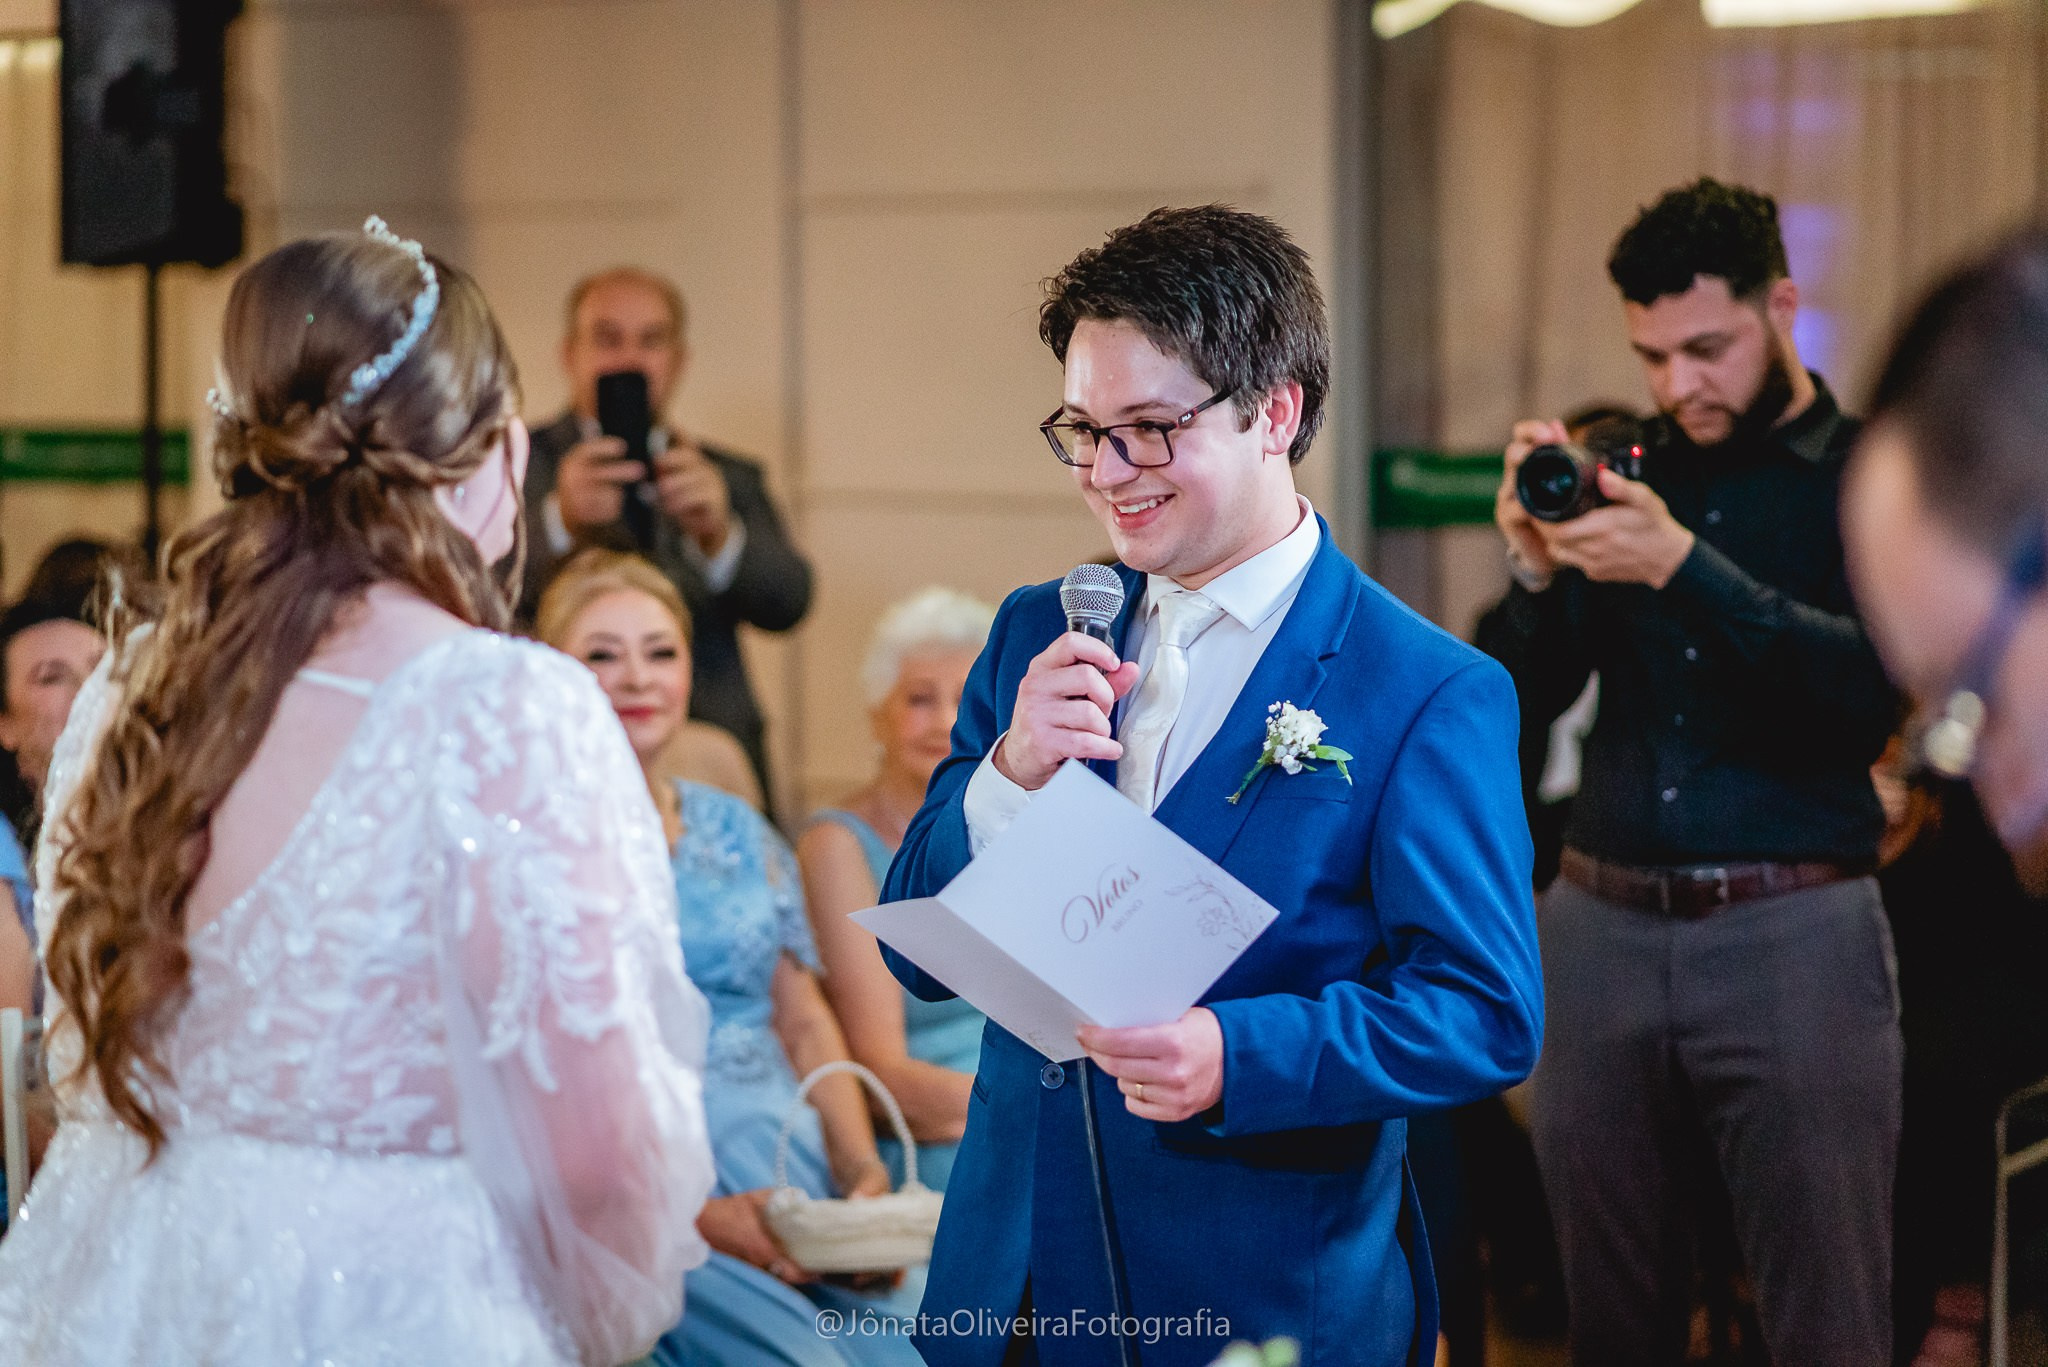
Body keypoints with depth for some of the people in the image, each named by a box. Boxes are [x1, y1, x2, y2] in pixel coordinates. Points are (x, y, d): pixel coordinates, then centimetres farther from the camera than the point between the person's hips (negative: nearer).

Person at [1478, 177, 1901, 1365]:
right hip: (1603, 928, 4)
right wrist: (1539, 568, -13)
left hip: (1793, 934, -4)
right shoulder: (1632, 475, 11)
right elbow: (1527, 697, 7)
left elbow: (1870, 687, -16)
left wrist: (1681, 567, -24)